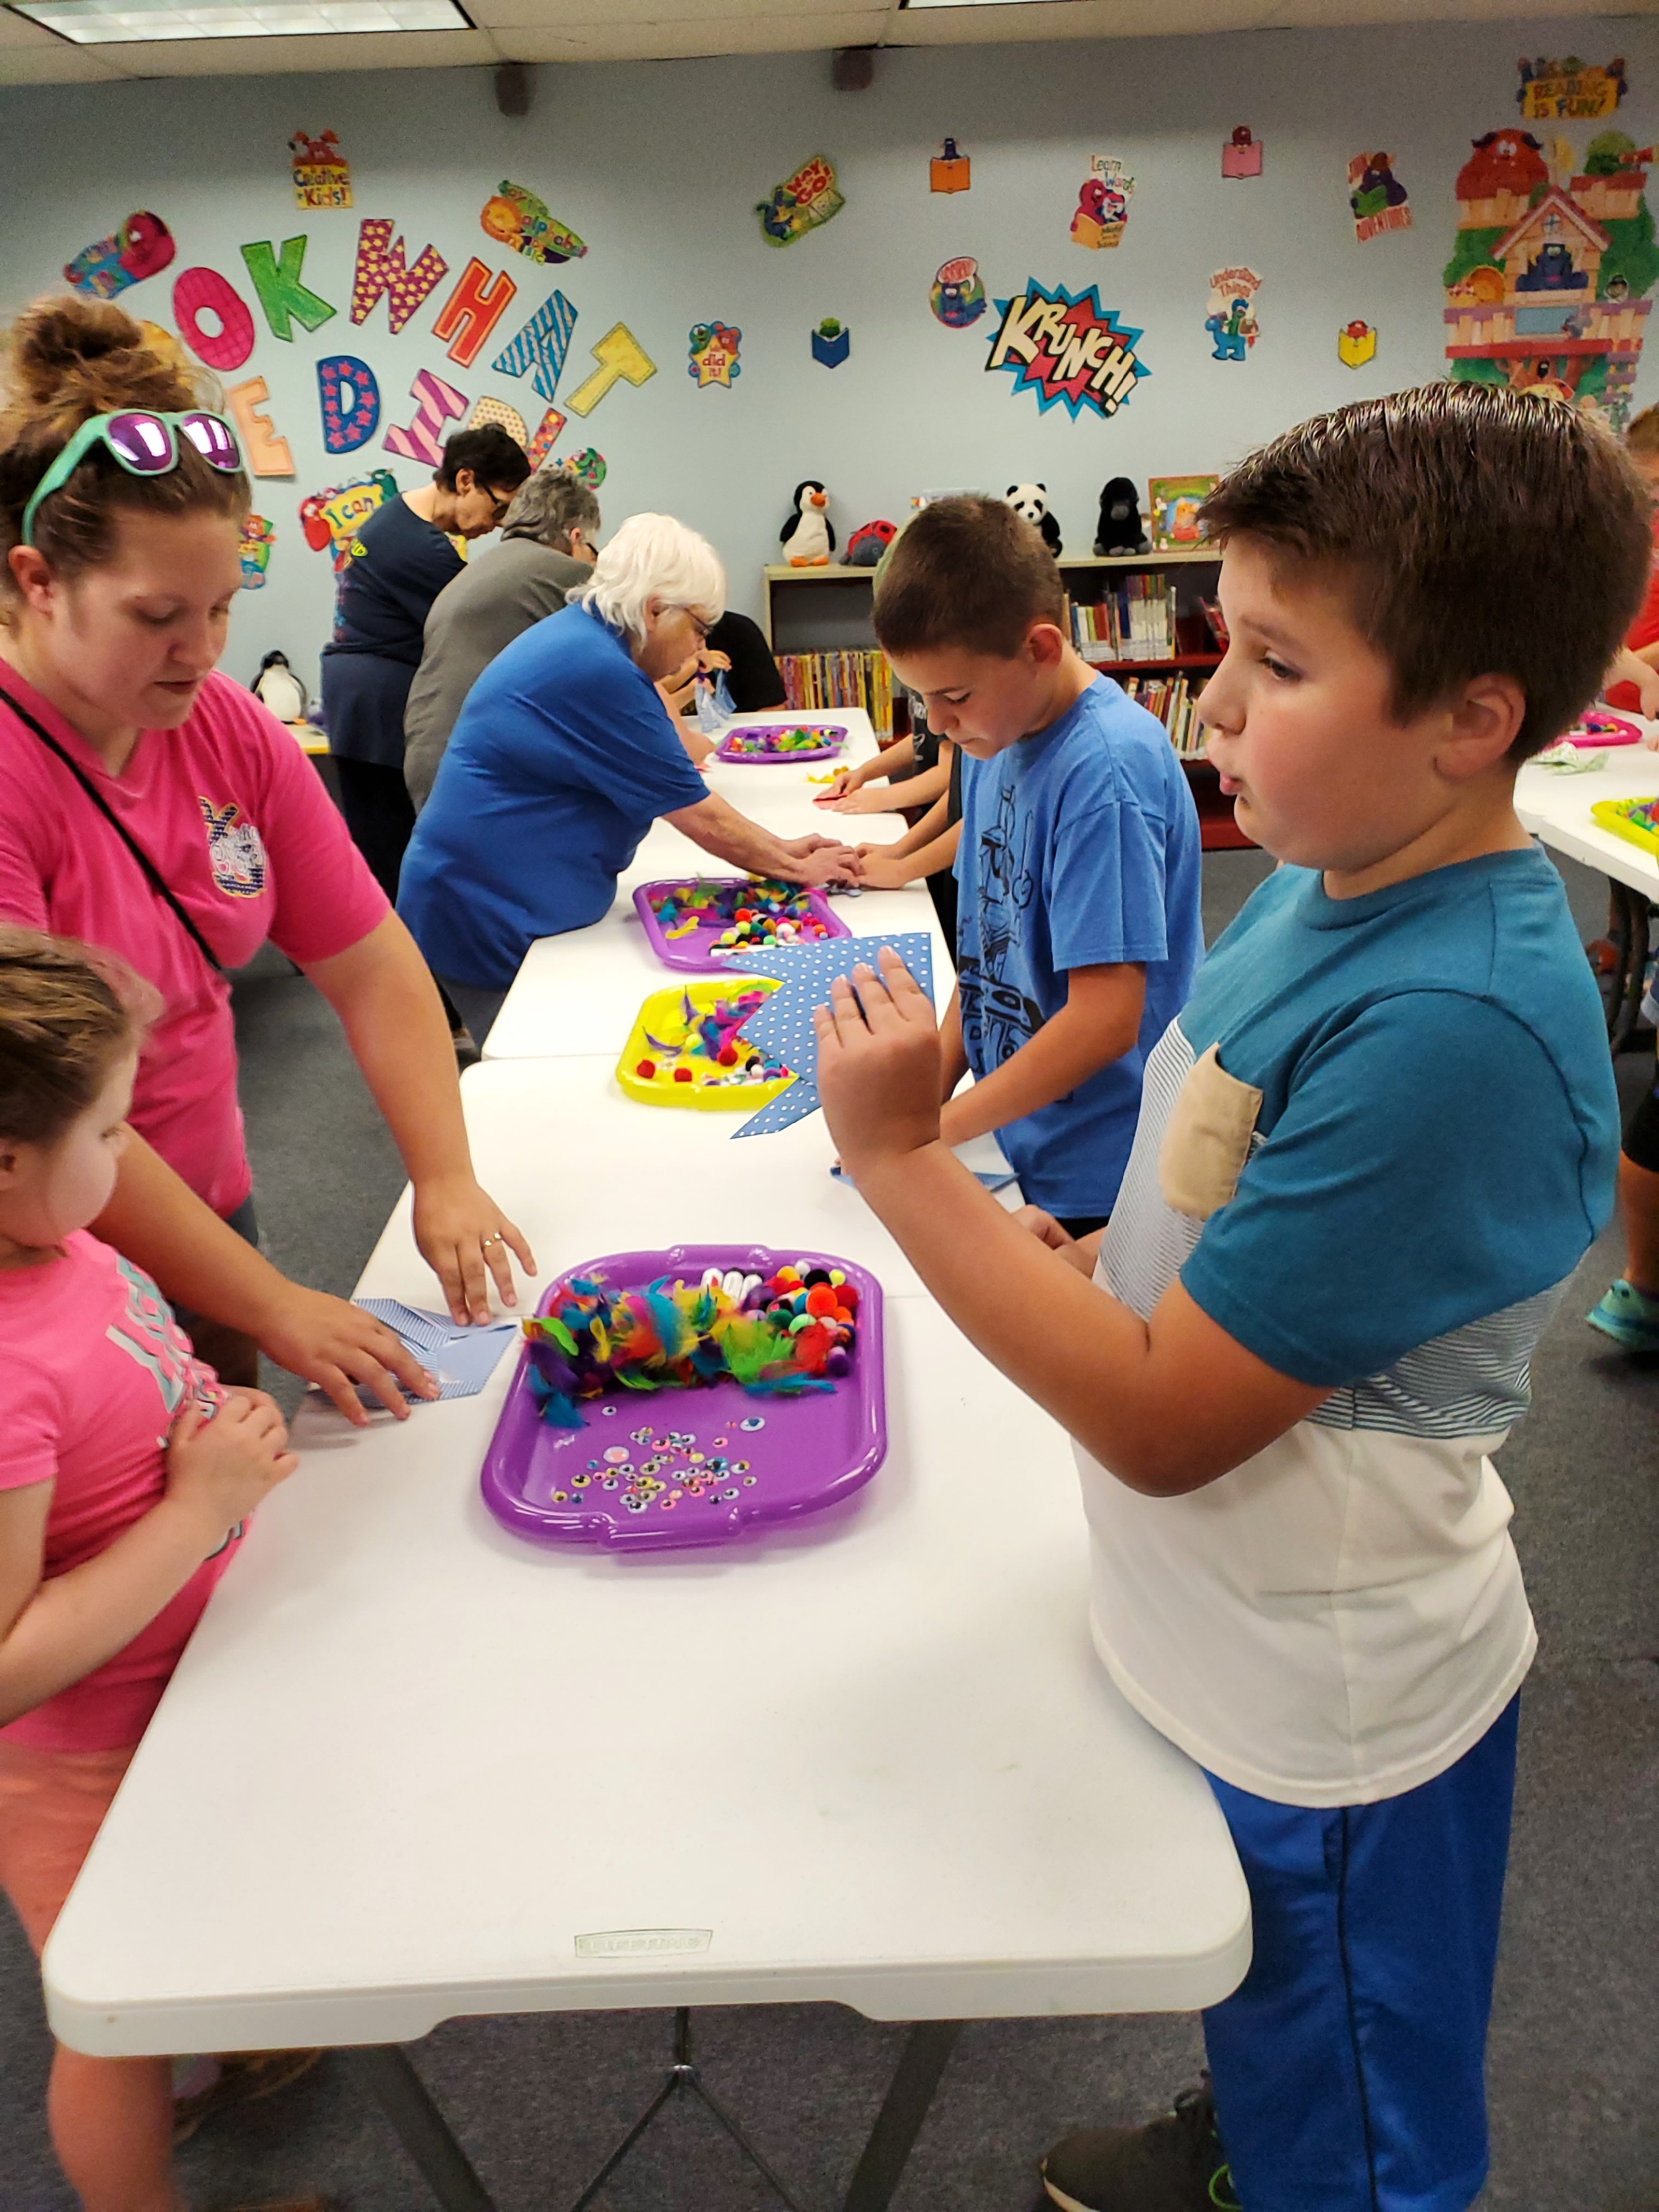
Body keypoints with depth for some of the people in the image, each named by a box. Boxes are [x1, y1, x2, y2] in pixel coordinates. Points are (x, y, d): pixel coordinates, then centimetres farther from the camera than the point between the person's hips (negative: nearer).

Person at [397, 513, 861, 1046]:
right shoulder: (597, 673, -22)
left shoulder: (579, 635, 10)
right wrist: (796, 868, -3)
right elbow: (699, 817, -16)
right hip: (491, 918, -10)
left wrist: (783, 852, 12)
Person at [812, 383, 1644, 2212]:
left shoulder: (1452, 1025, -34)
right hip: (1236, 1644, 8)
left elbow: (1165, 1423, -30)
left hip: (1325, 1713, -8)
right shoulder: (1319, 890, -5)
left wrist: (897, 1157, -28)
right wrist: (1091, 1263, -5)